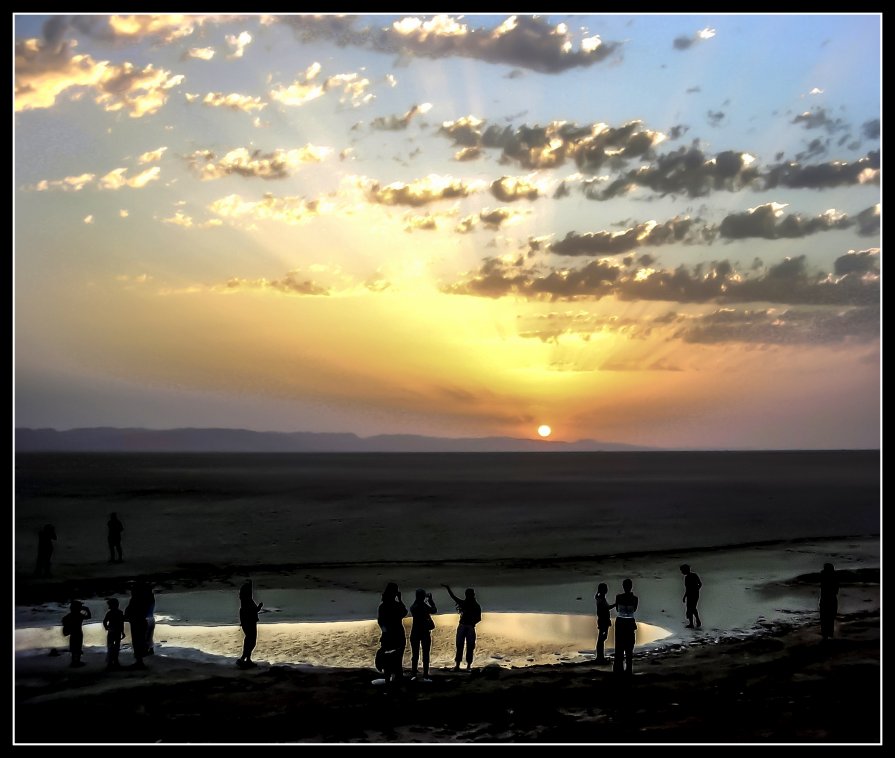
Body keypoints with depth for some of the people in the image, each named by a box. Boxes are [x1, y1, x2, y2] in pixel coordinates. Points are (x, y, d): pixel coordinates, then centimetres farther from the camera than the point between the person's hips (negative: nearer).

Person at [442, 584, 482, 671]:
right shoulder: (463, 603, 10)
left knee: (470, 647, -2)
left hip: (470, 627, -2)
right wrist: (448, 589, -10)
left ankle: (469, 665, 2)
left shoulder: (476, 606, 5)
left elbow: (479, 618, 5)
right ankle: (457, 665, -5)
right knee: (459, 646, -3)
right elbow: (453, 597, 2)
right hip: (462, 626, 2)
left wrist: (473, 622, -13)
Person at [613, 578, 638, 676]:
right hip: (630, 623, 0)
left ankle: (618, 668, 11)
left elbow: (617, 609, 4)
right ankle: (628, 669, 12)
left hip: (620, 622, 0)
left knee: (619, 647, 10)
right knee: (629, 647, 10)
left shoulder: (618, 597, -11)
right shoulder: (634, 598, -10)